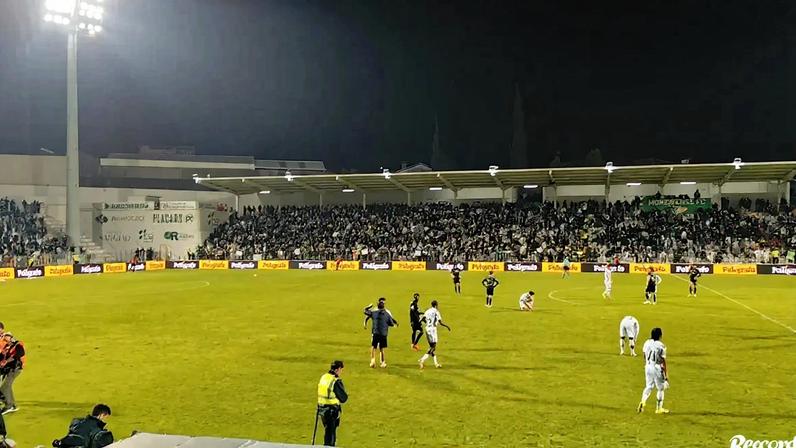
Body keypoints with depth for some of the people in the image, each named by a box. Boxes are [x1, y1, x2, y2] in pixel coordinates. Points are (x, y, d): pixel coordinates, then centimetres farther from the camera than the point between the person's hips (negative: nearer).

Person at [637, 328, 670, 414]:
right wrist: (666, 375, -9)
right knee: (661, 388, 11)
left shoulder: (646, 343, 1)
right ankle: (659, 408, 19)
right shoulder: (661, 346, -17)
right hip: (657, 368, -5)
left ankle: (643, 401, -4)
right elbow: (663, 361, -15)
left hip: (648, 367, 5)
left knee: (649, 386, 17)